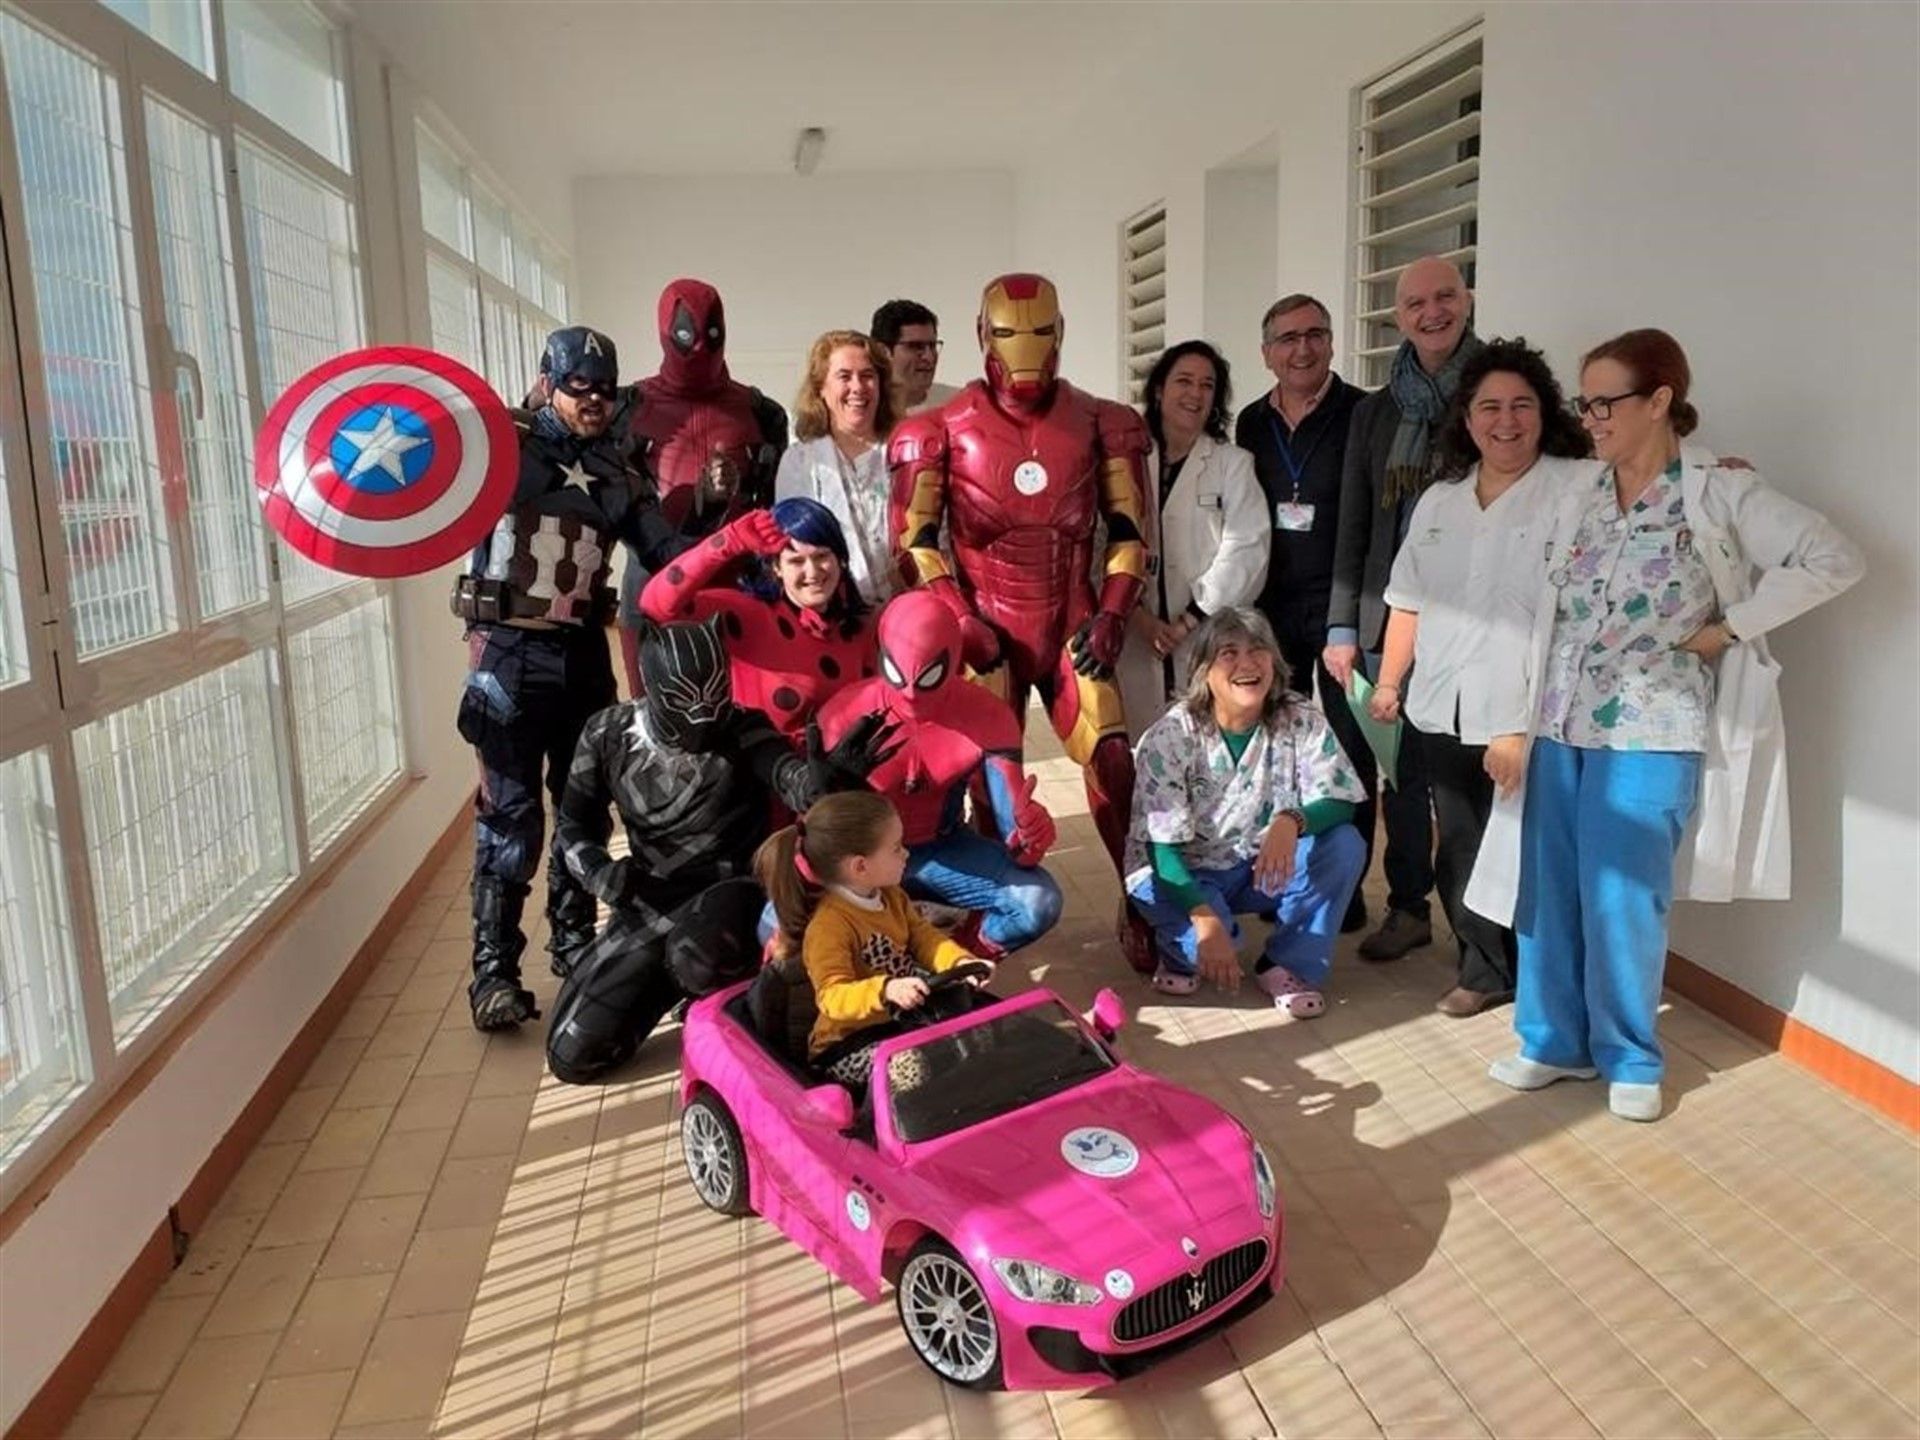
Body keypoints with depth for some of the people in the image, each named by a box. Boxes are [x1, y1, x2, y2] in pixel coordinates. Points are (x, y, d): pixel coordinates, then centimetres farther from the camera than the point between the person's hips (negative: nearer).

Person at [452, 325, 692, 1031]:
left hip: (583, 651, 6)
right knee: (511, 812, -6)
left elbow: (664, 548, 4)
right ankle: (494, 967, 3)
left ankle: (572, 938, 31)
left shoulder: (617, 471, 10)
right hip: (512, 651, -5)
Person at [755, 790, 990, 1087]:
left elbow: (924, 938, 6)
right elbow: (832, 997, -29)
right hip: (851, 1044, -8)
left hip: (904, 1020, 8)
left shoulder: (892, 897, 5)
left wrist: (961, 962, -14)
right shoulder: (828, 927, -23)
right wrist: (885, 990, -47)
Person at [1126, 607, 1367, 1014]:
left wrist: (1292, 821, -41)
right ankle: (1183, 954, 3)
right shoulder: (1171, 735, -20)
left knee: (1344, 845, -22)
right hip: (1188, 877, -3)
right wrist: (1207, 922, -40)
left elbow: (1341, 804, -17)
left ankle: (1288, 964, -5)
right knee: (1152, 887, -35)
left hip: (1268, 869, 3)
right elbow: (1163, 848, -24)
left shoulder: (1302, 722, -12)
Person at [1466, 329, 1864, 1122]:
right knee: (1548, 890, 8)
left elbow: (1834, 559, -13)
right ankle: (1554, 1040, 25)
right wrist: (1516, 723, 5)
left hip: (1649, 731, -5)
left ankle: (1630, 1058, 20)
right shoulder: (1580, 503, 8)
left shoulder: (1720, 492, -7)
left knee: (1621, 898, 0)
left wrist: (1728, 628, -12)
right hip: (1560, 726, 5)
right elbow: (1546, 618, 8)